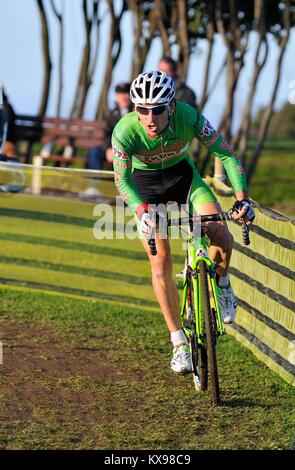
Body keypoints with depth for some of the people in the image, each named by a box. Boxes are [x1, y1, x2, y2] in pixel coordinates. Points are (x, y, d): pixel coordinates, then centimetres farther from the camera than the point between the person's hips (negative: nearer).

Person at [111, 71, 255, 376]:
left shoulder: (189, 118, -31)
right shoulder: (125, 131, -33)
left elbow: (227, 154, -22)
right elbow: (122, 180, -26)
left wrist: (242, 196, -34)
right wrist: (141, 210, -45)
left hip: (182, 173, 1)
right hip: (144, 182, -1)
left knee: (222, 236, -21)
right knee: (160, 262, -10)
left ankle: (221, 283, 13)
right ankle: (179, 342, 0)